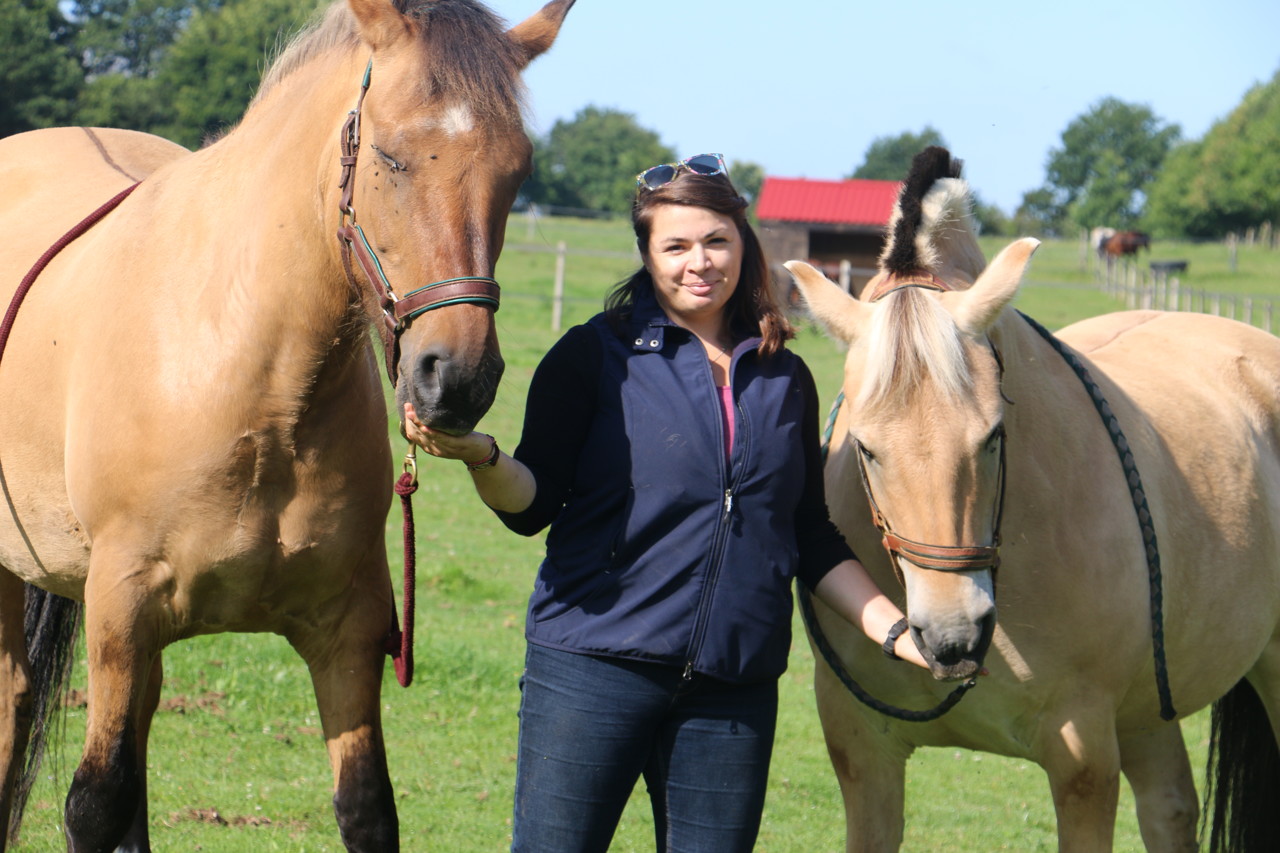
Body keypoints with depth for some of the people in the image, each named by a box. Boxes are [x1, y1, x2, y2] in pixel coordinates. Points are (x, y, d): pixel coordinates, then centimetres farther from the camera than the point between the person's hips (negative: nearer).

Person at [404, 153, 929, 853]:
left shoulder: (785, 380, 13)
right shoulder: (596, 356, 1)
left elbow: (813, 543, 19)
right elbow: (532, 505, -4)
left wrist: (894, 630, 9)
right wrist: (478, 455, -24)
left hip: (735, 686, 4)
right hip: (592, 668, -3)